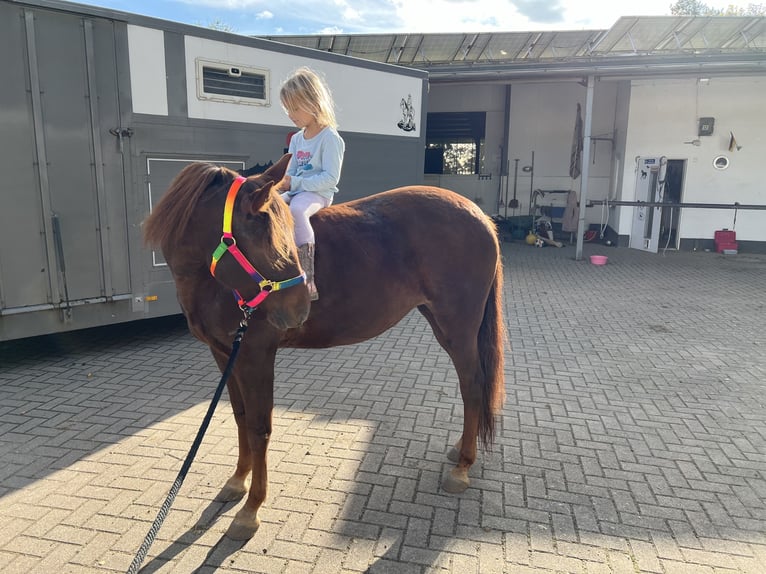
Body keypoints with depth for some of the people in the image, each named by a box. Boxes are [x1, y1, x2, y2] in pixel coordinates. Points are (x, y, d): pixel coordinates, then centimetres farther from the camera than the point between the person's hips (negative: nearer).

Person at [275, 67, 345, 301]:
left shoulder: (330, 138, -9)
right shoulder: (296, 139, 16)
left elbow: (330, 178, -17)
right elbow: (291, 172, 18)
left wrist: (295, 183, -23)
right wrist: (281, 182, -6)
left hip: (318, 194, -9)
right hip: (296, 192, 9)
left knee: (297, 209, -39)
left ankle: (307, 276, -43)